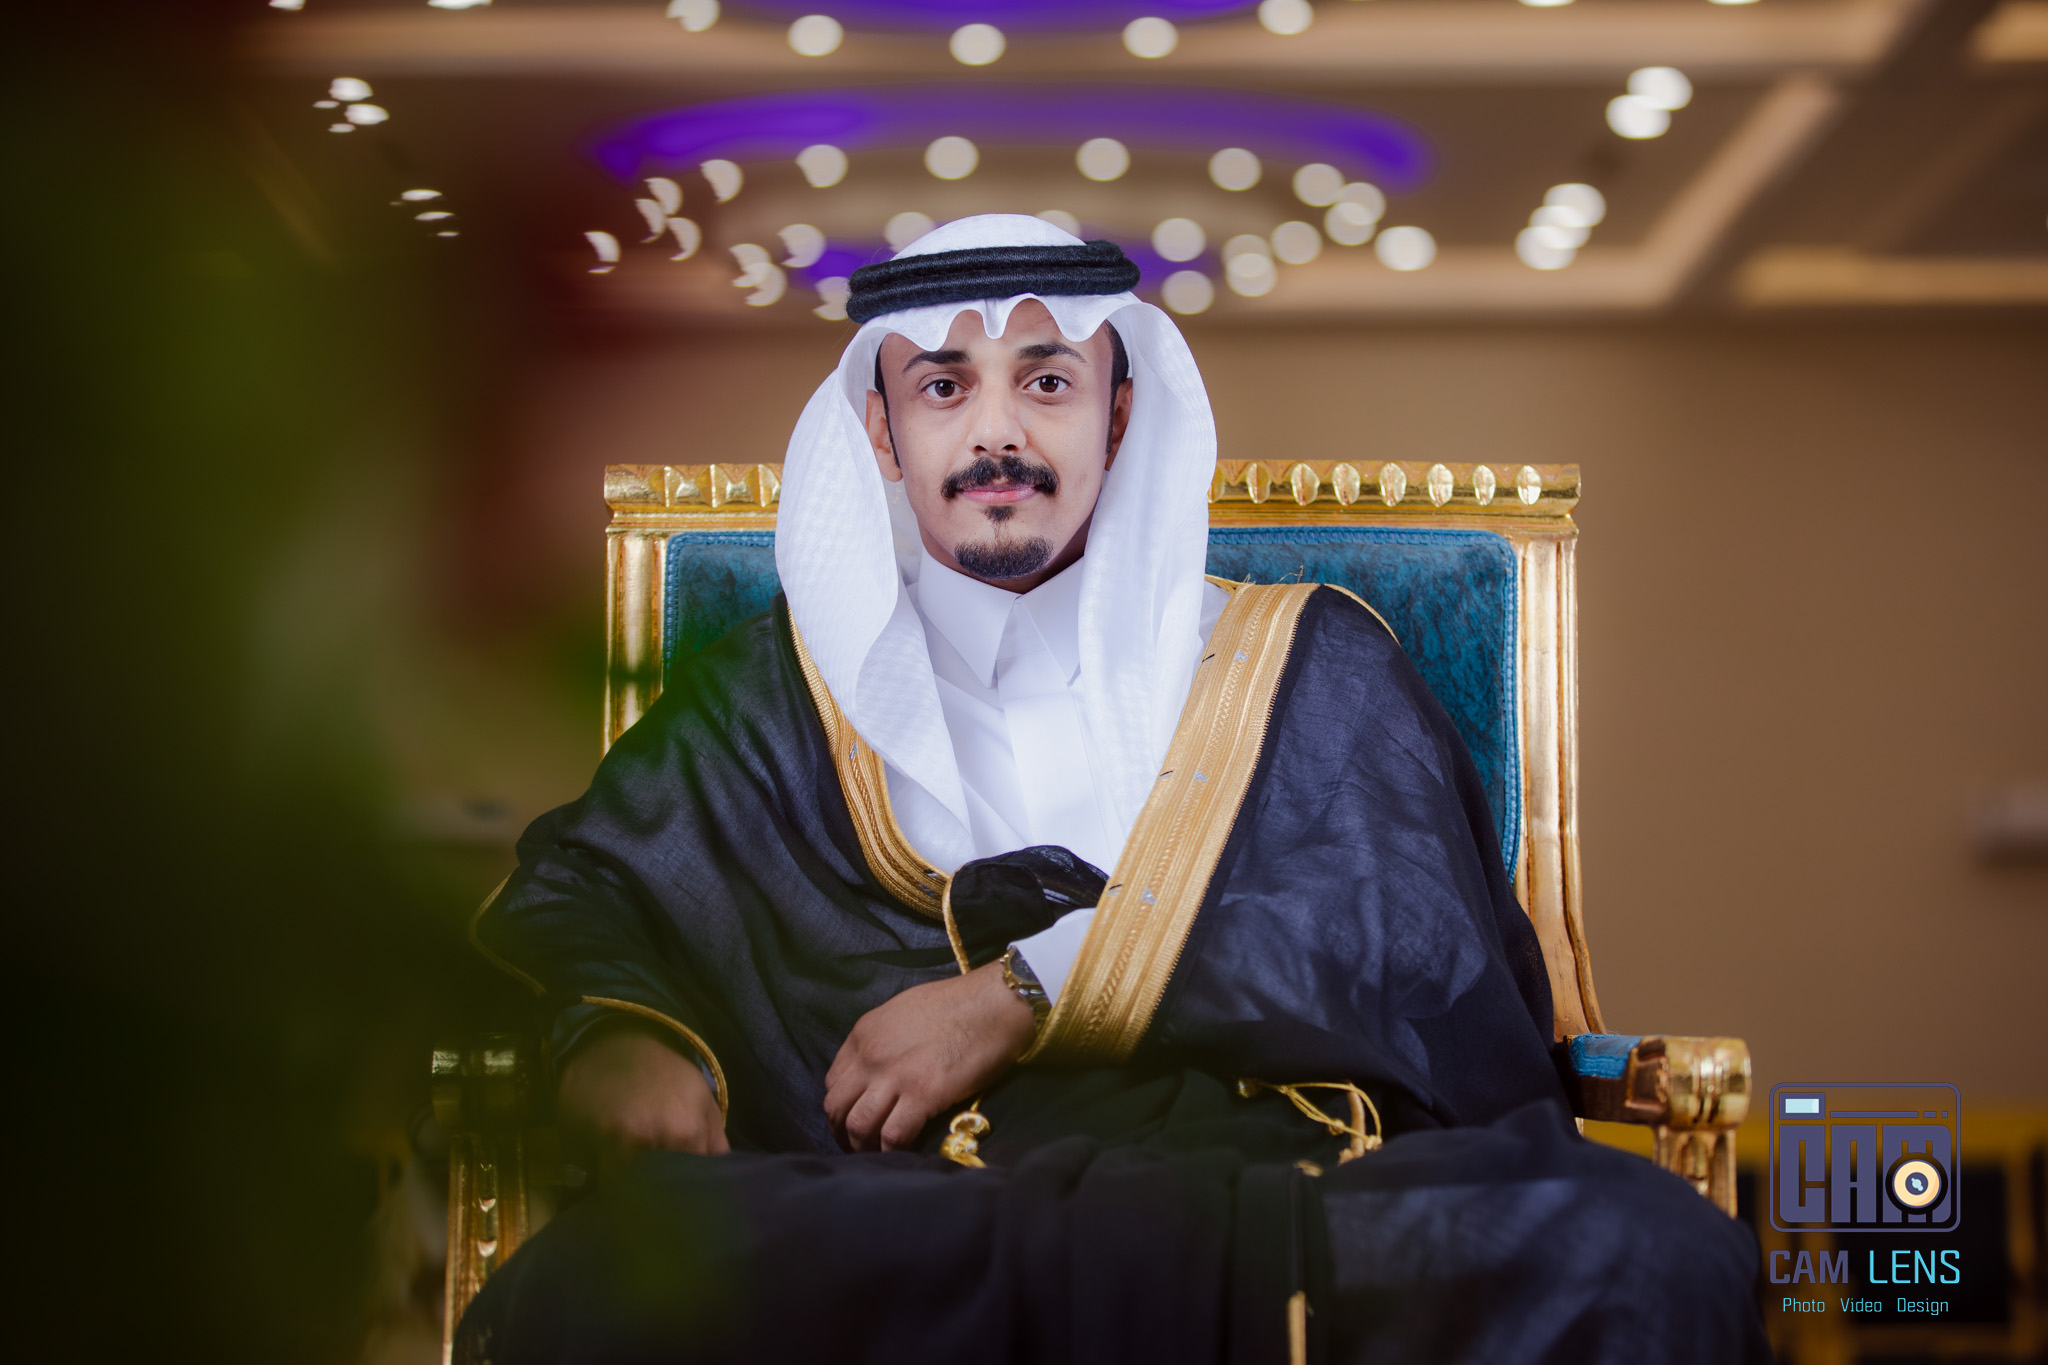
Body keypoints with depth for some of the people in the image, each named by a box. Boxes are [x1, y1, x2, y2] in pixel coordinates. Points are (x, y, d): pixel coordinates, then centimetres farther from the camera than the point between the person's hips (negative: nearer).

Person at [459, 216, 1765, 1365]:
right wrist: (616, 1033, -10)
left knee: (1629, 1248, -31)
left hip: (1285, 1178, 1)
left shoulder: (1306, 663, 18)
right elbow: (582, 883, 16)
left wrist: (1028, 994, -6)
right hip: (897, 1228, 0)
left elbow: (1415, 942, 3)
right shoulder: (792, 687, 21)